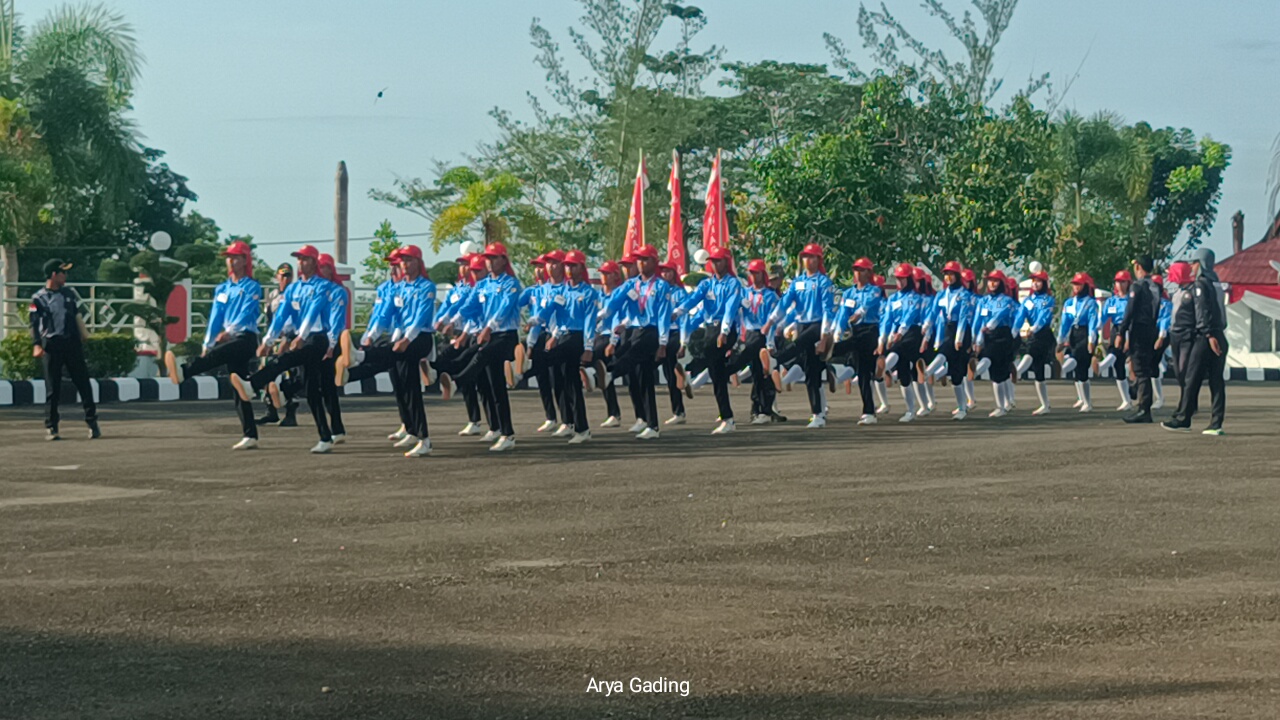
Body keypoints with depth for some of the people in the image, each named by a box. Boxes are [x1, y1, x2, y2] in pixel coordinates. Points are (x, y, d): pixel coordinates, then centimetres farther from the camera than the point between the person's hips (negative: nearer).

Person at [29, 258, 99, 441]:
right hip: (51, 345, -4)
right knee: (52, 388, -1)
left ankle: (92, 422, 6)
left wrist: (85, 337, 13)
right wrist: (36, 345, -18)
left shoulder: (68, 293, 13)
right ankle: (50, 427, 6)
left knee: (83, 382, 1)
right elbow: (34, 324, -5)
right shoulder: (39, 298, -1)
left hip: (72, 343, 4)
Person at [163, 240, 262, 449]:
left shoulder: (252, 287, -1)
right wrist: (206, 344, 8)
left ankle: (184, 372, -60)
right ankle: (250, 436, 4)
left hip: (245, 338, -8)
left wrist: (229, 331, -29)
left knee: (217, 354, -35)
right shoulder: (222, 289, 19)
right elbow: (215, 317, 16)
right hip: (227, 338, 8)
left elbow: (246, 313, -16)